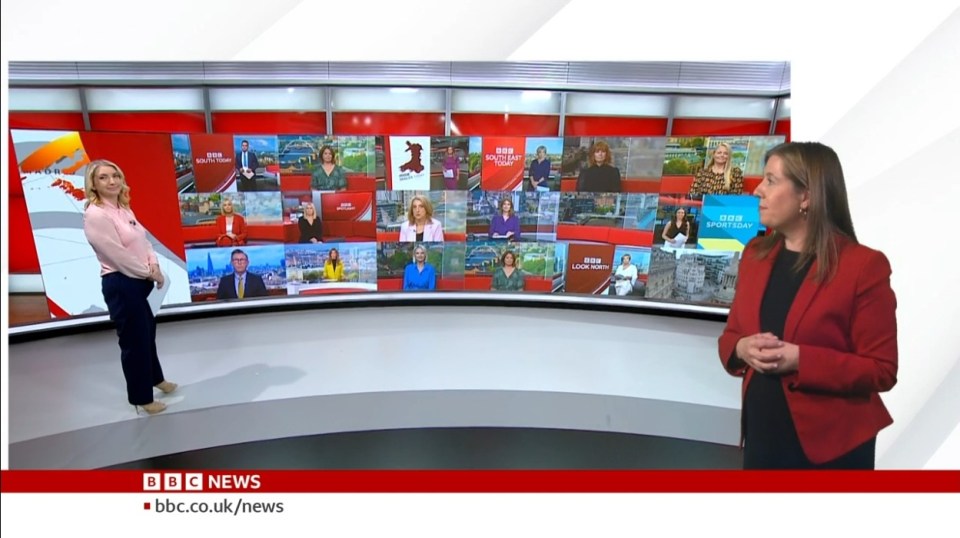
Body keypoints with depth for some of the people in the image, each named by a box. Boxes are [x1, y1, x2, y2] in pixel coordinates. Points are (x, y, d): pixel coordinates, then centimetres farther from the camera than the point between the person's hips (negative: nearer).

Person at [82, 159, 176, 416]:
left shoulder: (124, 209, 9)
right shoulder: (95, 215, -18)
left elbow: (143, 240, 8)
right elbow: (119, 255, -21)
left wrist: (154, 265, -9)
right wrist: (150, 273, -12)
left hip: (138, 281, 9)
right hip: (120, 284, -9)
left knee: (147, 330, 24)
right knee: (134, 339, 4)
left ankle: (155, 378, 47)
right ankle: (141, 398, 22)